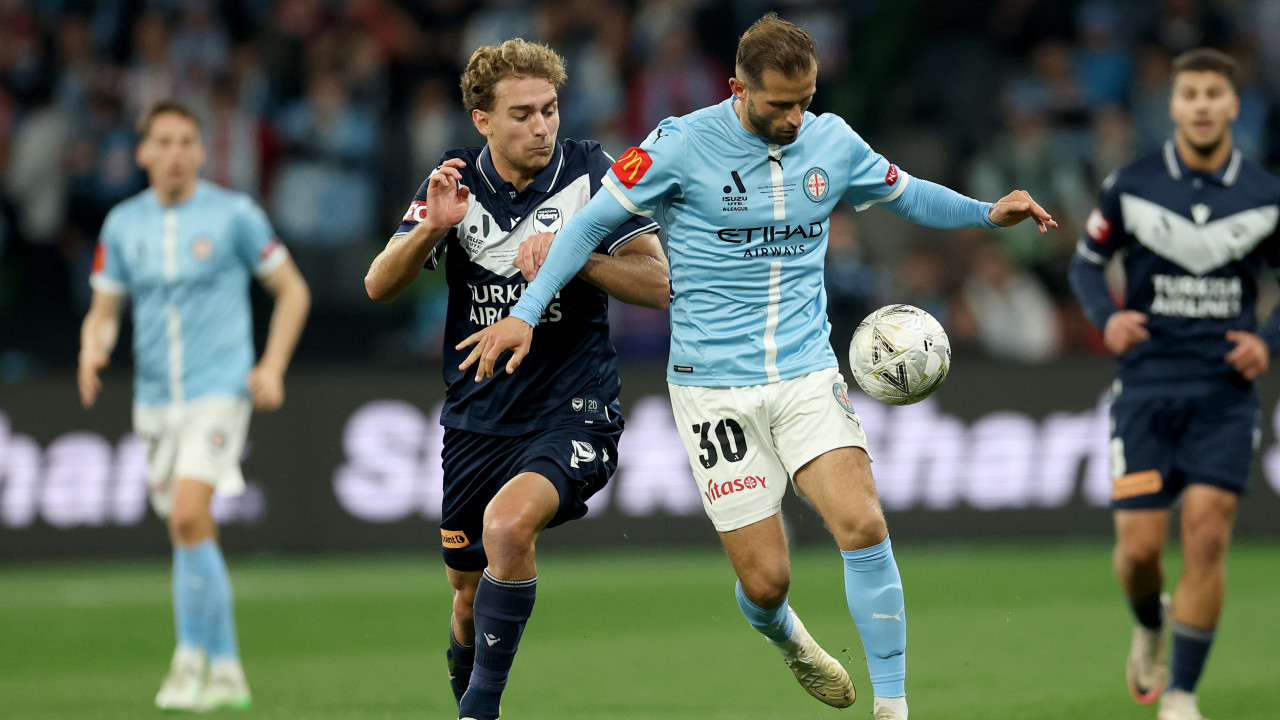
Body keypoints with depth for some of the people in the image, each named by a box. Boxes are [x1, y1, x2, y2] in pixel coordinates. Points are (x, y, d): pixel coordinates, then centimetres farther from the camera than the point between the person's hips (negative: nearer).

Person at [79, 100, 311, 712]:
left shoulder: (234, 214, -4)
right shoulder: (123, 224, 7)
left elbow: (292, 290, 4)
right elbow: (104, 309, 13)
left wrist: (272, 367, -7)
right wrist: (94, 349, -10)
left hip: (219, 389, -5)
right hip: (156, 399, 5)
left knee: (189, 516, -21)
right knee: (191, 535, 9)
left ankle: (192, 658, -13)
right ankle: (226, 670, 19)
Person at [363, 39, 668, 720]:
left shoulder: (590, 173, -6)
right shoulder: (455, 183, 2)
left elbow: (658, 283, -9)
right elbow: (379, 286, -3)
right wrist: (431, 228, -22)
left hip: (573, 410, -4)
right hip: (477, 421, 4)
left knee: (509, 522, -31)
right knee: (470, 596, 10)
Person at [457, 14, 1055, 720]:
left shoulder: (833, 143, 3)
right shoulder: (682, 146, -9)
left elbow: (906, 194, 21)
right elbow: (591, 222, -1)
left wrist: (987, 212, 4)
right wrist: (525, 313, -8)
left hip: (807, 373, 3)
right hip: (714, 386, -3)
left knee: (864, 527, -20)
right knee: (765, 578, -5)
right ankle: (785, 636, 34)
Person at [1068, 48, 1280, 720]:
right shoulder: (1129, 185, -1)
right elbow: (1086, 262, 11)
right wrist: (1107, 316, -8)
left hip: (1224, 392, 0)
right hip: (1147, 384, 0)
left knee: (1207, 537, -12)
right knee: (1139, 545, -6)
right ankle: (1149, 628, 30)